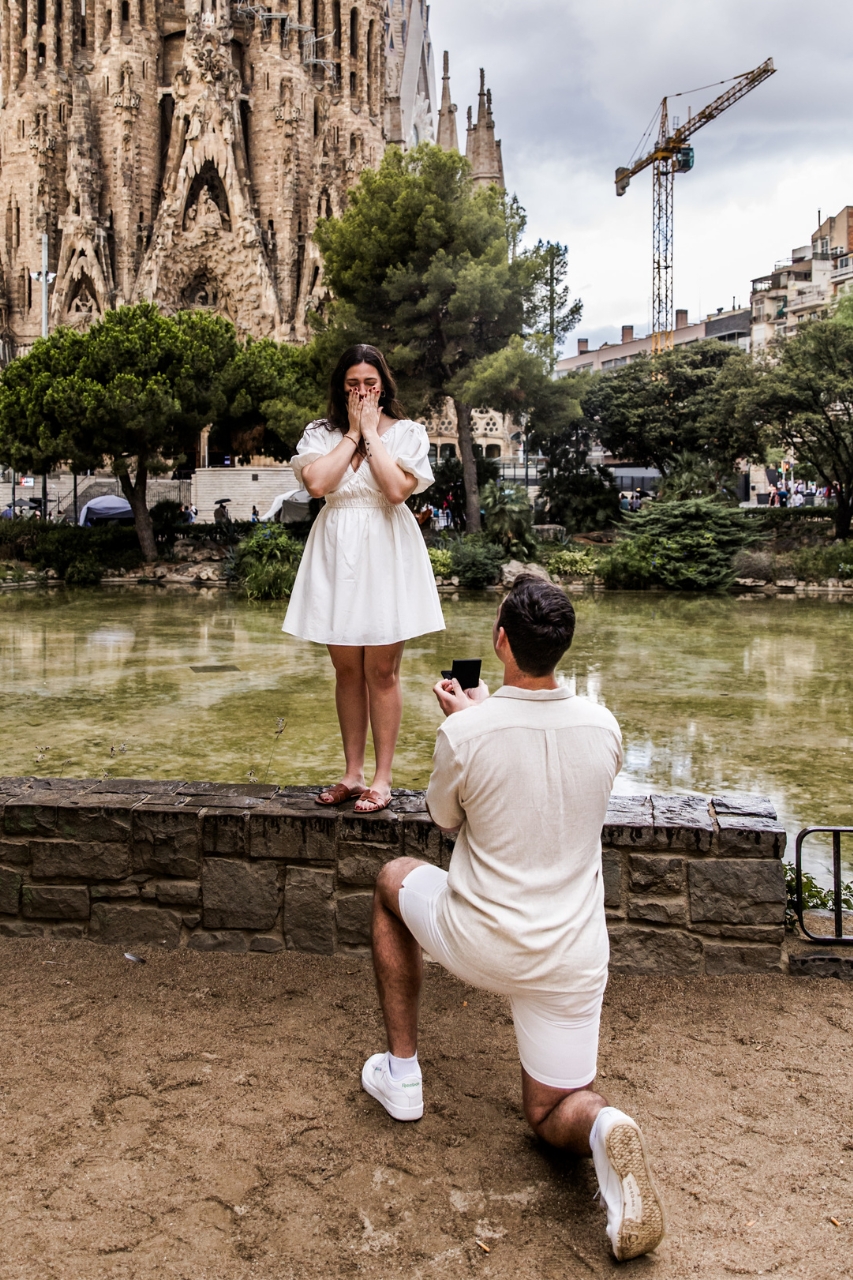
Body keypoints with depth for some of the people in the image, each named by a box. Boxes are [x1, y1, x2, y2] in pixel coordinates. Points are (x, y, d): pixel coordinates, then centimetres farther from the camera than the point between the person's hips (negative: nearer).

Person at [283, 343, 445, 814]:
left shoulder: (406, 432, 4)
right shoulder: (321, 433, 9)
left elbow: (397, 489, -13)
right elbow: (316, 483, -11)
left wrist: (372, 433, -6)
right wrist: (352, 432, -4)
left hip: (386, 553, -2)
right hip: (336, 554, 3)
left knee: (381, 671, -1)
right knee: (347, 670, 8)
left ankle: (381, 779, 8)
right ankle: (352, 772, 19)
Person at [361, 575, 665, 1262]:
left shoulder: (464, 733, -19)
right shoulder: (604, 728, -8)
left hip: (477, 944, -3)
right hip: (573, 959, 3)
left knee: (395, 877, 29)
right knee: (552, 1113, 23)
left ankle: (402, 1073, 29)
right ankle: (603, 1129, -16)